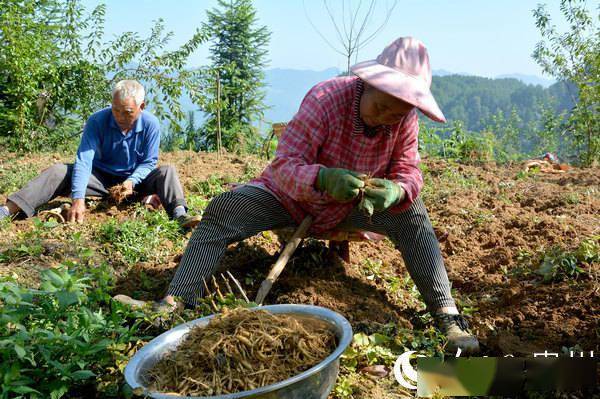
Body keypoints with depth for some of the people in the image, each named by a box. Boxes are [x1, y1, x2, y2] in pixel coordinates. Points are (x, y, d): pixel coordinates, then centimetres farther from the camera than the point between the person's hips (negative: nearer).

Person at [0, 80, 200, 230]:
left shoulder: (151, 124, -15)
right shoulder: (97, 121, -18)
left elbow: (148, 162, -7)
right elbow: (84, 160, -27)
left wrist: (132, 181, -28)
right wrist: (78, 198, -39)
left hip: (133, 180, 0)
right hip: (101, 179, 0)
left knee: (166, 172, -25)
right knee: (59, 171, -20)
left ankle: (180, 216, -49)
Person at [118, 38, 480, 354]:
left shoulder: (405, 119, -16)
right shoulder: (325, 99, -29)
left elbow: (409, 173, -15)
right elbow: (284, 166, -34)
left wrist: (397, 191, -42)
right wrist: (322, 178, -57)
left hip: (348, 207, 3)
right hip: (290, 197, -2)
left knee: (413, 215, -21)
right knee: (223, 210, -27)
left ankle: (447, 316, -18)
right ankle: (173, 305, -28)